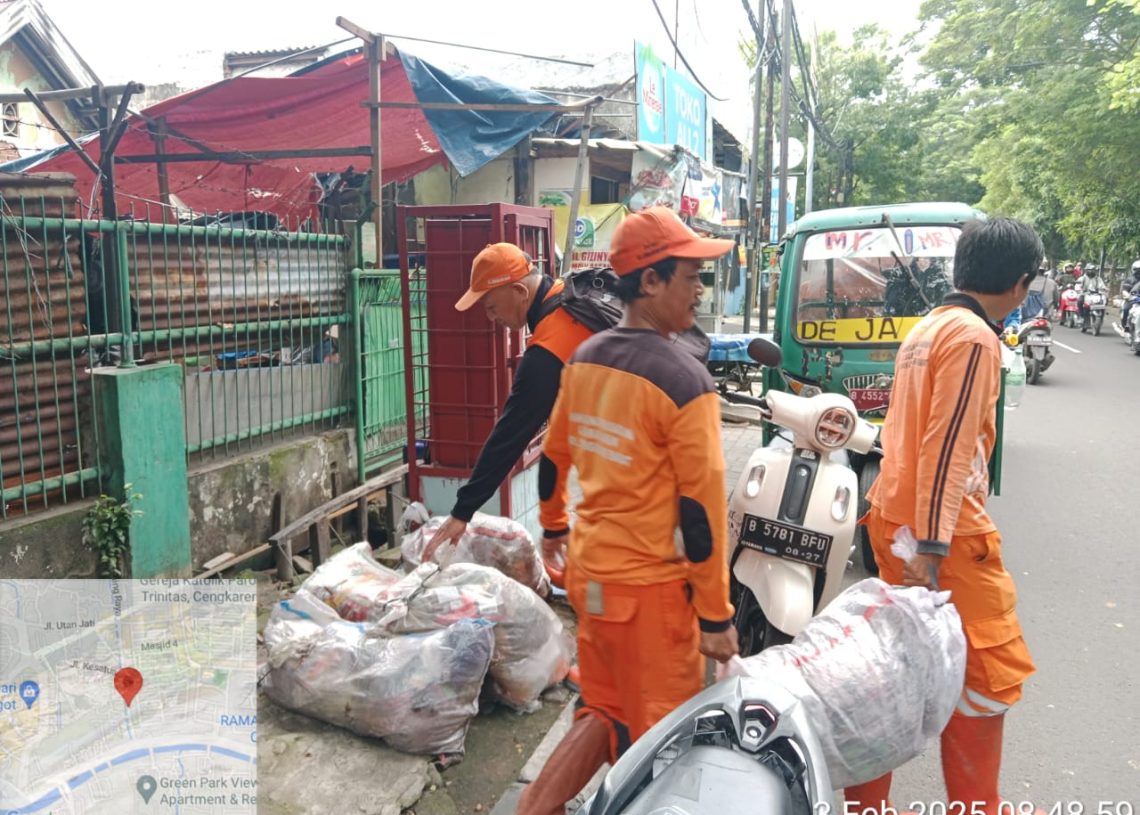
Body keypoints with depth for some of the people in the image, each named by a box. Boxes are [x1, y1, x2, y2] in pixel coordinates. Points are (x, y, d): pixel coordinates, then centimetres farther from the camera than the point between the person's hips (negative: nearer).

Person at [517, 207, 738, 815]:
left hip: (587, 570, 7)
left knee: (603, 715, 23)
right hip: (649, 586, -7)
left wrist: (554, 526, 30)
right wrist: (717, 615, -9)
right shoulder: (683, 380, -19)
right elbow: (702, 508, -18)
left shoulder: (583, 358, 2)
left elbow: (552, 457, 14)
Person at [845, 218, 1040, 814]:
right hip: (945, 531, -9)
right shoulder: (974, 337, -14)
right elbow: (948, 448, -21)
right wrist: (932, 547, -22)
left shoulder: (926, 328, 14)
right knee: (991, 669, 5)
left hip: (894, 516, 9)